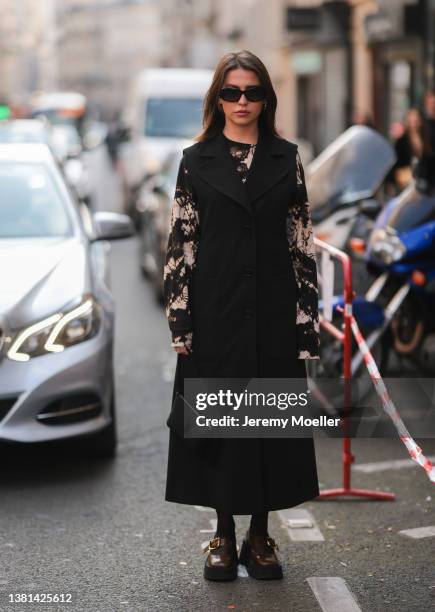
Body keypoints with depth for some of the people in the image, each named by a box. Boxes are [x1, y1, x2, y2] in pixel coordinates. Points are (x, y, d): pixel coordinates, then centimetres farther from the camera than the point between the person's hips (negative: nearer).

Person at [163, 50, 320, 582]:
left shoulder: (286, 159, 5)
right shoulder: (197, 160, 3)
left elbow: (302, 241, 4)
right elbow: (180, 241, 1)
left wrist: (306, 317, -2)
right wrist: (180, 318, -6)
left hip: (273, 309, 1)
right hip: (215, 312, -1)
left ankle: (260, 536, 16)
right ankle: (223, 536, 15)